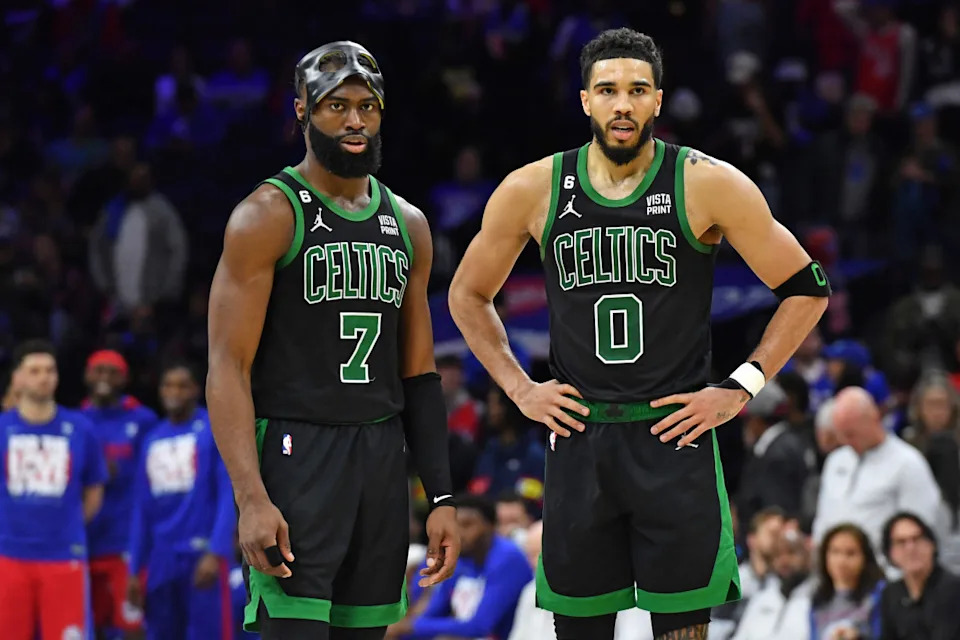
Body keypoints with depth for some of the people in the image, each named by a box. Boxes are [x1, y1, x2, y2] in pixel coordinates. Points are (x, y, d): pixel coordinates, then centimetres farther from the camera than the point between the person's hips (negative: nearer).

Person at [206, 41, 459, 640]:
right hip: (295, 453, -6)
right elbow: (229, 367, -11)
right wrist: (251, 498, -21)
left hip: (382, 457, 6)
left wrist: (442, 497, 10)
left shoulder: (407, 225, 13)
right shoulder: (268, 216, -6)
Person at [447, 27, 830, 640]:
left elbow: (806, 289, 2)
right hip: (577, 438, 2)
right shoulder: (533, 191, 3)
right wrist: (519, 388, 7)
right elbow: (469, 295, 18)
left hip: (676, 435, -2)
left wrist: (741, 388, -3)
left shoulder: (708, 186, -4)